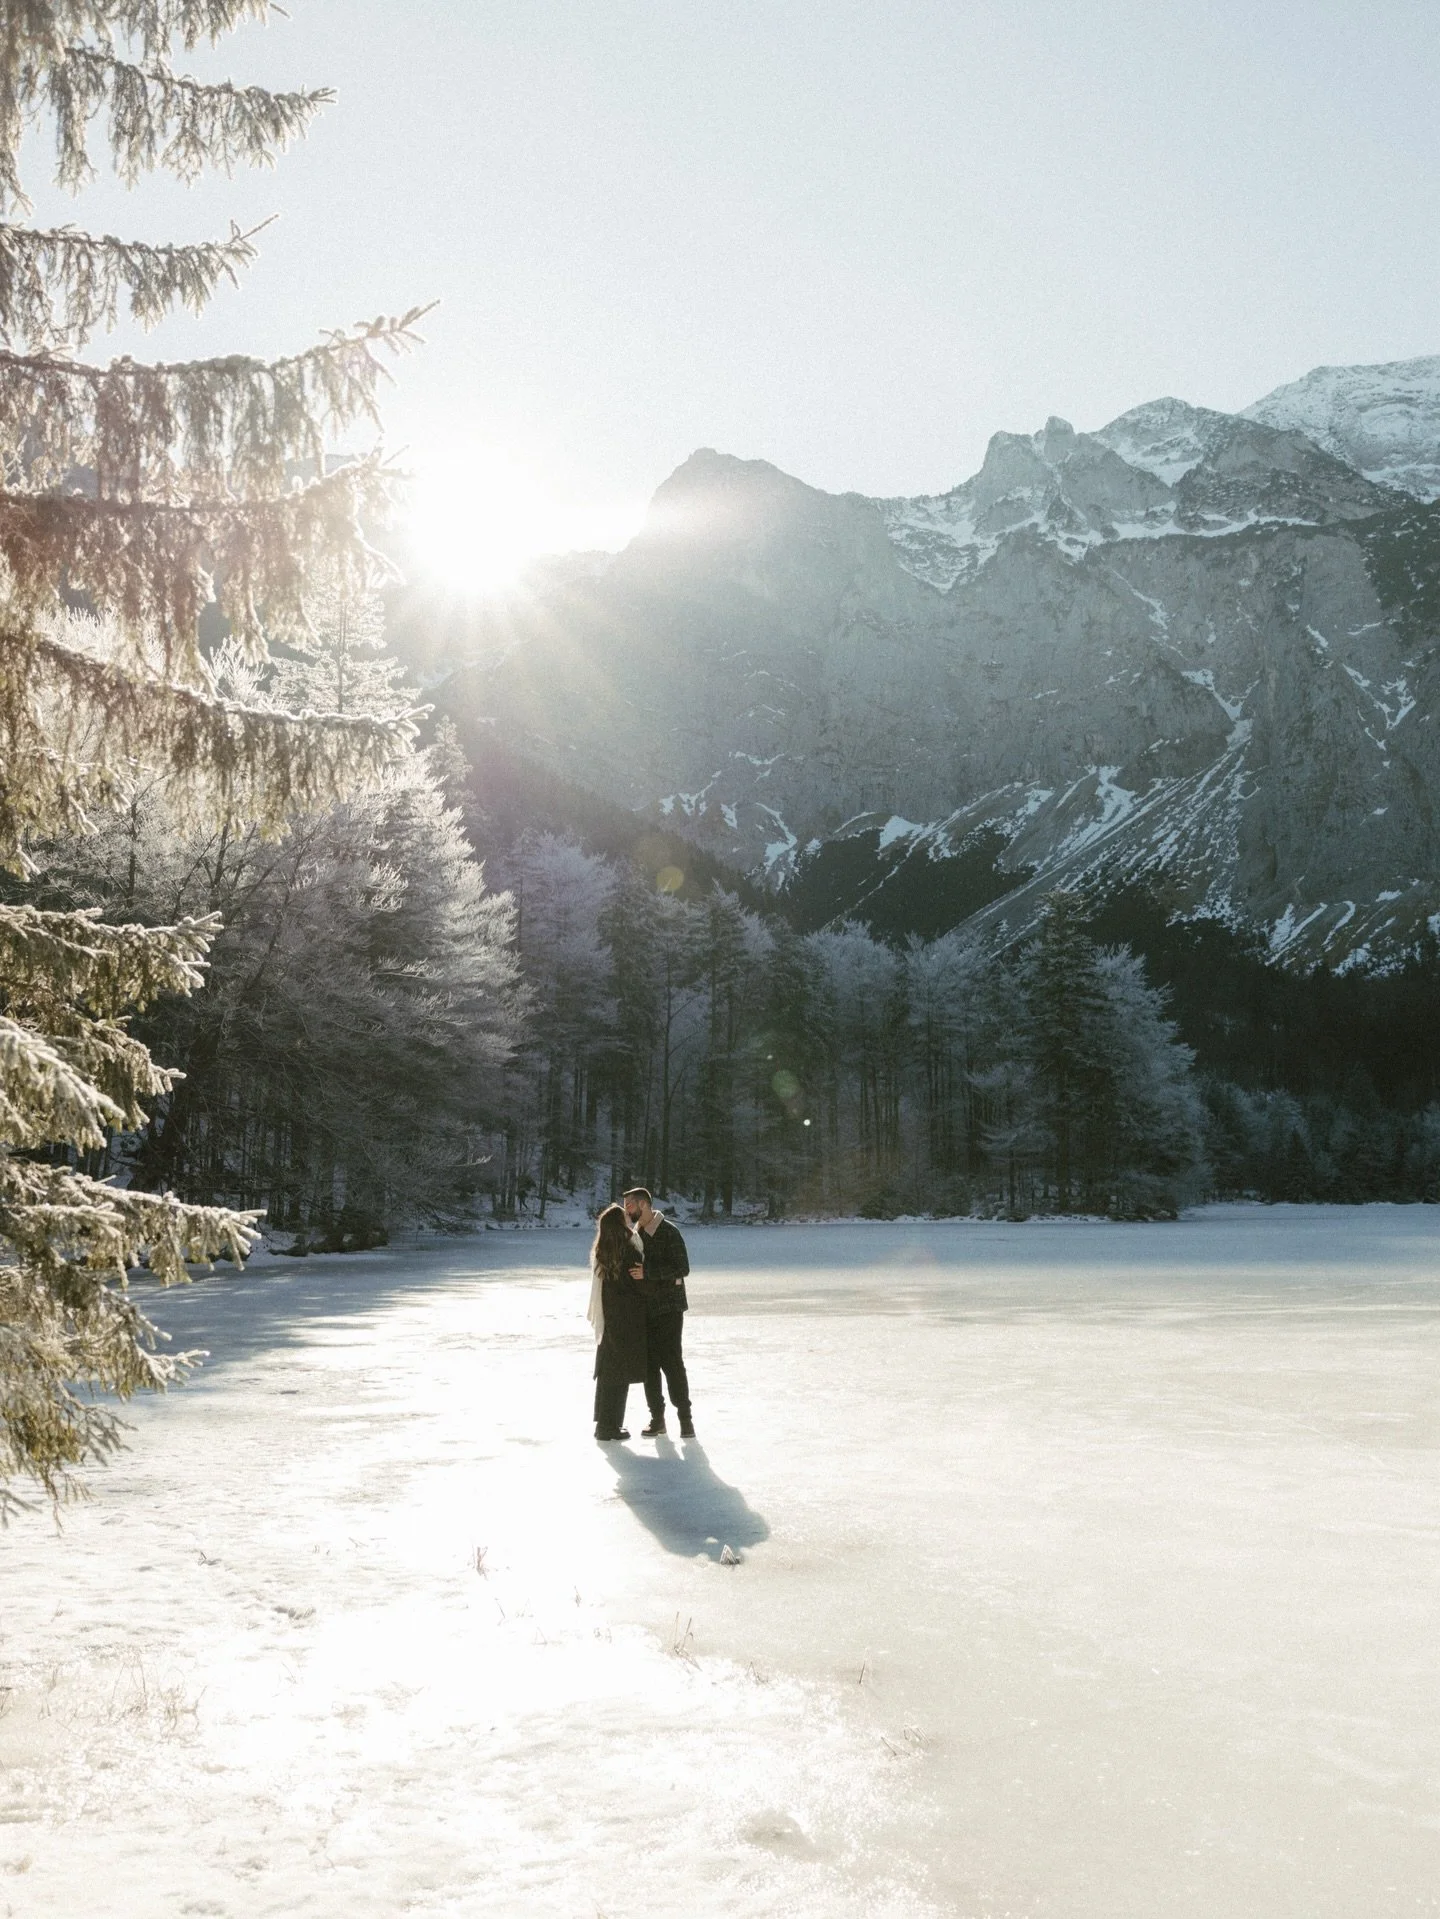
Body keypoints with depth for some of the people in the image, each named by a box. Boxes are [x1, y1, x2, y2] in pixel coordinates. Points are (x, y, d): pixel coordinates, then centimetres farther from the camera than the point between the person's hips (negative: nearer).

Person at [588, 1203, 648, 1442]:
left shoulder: (599, 1252, 2)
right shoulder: (630, 1253, -19)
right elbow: (644, 1285, -12)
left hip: (608, 1321, 7)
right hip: (628, 1323, -7)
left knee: (608, 1372, 15)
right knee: (620, 1374, 1)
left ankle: (606, 1423, 23)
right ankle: (609, 1426, 4)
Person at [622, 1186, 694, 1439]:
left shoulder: (669, 1232, -10)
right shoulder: (636, 1235, 12)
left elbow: (682, 1268, -17)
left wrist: (647, 1272, -23)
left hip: (668, 1308, -6)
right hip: (644, 1309, 6)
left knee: (672, 1362, -7)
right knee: (649, 1363, 6)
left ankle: (685, 1417, 2)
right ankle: (657, 1418, 13)